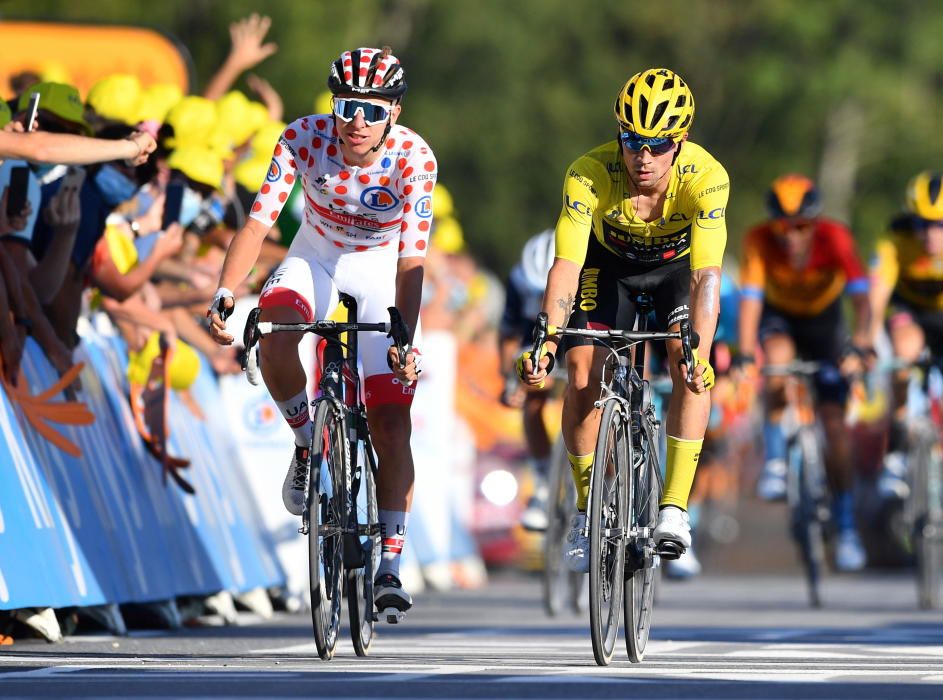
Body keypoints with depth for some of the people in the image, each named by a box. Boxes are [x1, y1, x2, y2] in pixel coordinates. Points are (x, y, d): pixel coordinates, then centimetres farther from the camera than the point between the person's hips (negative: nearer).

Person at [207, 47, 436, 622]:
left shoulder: (414, 159, -28)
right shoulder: (305, 138, -24)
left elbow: (412, 262, -31)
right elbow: (259, 221, -27)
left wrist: (405, 339, -44)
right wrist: (225, 294, -41)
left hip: (382, 268, -1)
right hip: (316, 256, 1)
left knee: (392, 422, -9)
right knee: (275, 332, -33)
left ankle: (390, 568, 0)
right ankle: (308, 443, -5)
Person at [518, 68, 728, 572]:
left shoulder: (706, 177, -36)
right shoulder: (589, 175, -34)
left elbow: (707, 274, -43)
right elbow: (566, 264, -39)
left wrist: (698, 350, -57)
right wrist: (547, 340, -53)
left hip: (677, 265, -1)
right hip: (608, 263, 1)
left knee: (690, 370, -24)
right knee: (583, 374, -15)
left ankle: (674, 507, -19)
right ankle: (587, 512, 3)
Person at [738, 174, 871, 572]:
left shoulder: (835, 238, -31)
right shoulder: (759, 241, -29)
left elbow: (861, 296, -39)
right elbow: (750, 299, -34)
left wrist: (859, 347, -54)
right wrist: (745, 355, -46)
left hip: (823, 319, 0)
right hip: (779, 318, 0)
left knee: (833, 420, -9)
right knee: (778, 358, -35)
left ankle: (846, 529, -2)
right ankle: (774, 461, -18)